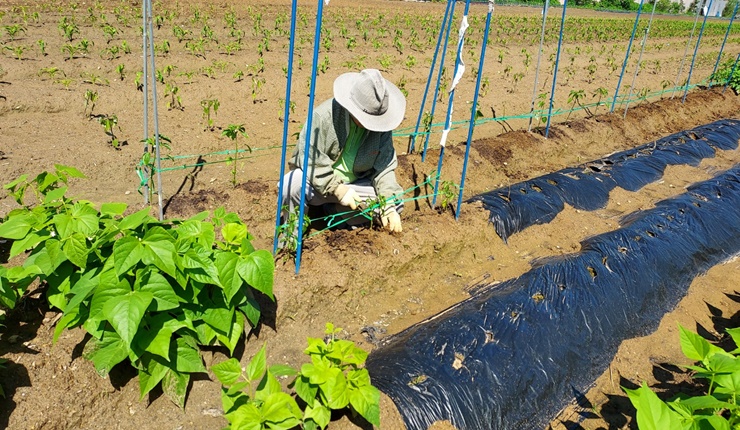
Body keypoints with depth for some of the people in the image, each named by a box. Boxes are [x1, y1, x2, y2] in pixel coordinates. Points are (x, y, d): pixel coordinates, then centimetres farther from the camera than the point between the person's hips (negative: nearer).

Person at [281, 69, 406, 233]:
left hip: (354, 184, 4)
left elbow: (385, 166, -9)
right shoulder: (323, 116, -24)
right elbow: (311, 162, -23)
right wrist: (338, 190, -26)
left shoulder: (381, 123, -11)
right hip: (319, 183, -4)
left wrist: (388, 206, -20)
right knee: (295, 183, -36)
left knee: (396, 200, -13)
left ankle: (336, 211, 1)